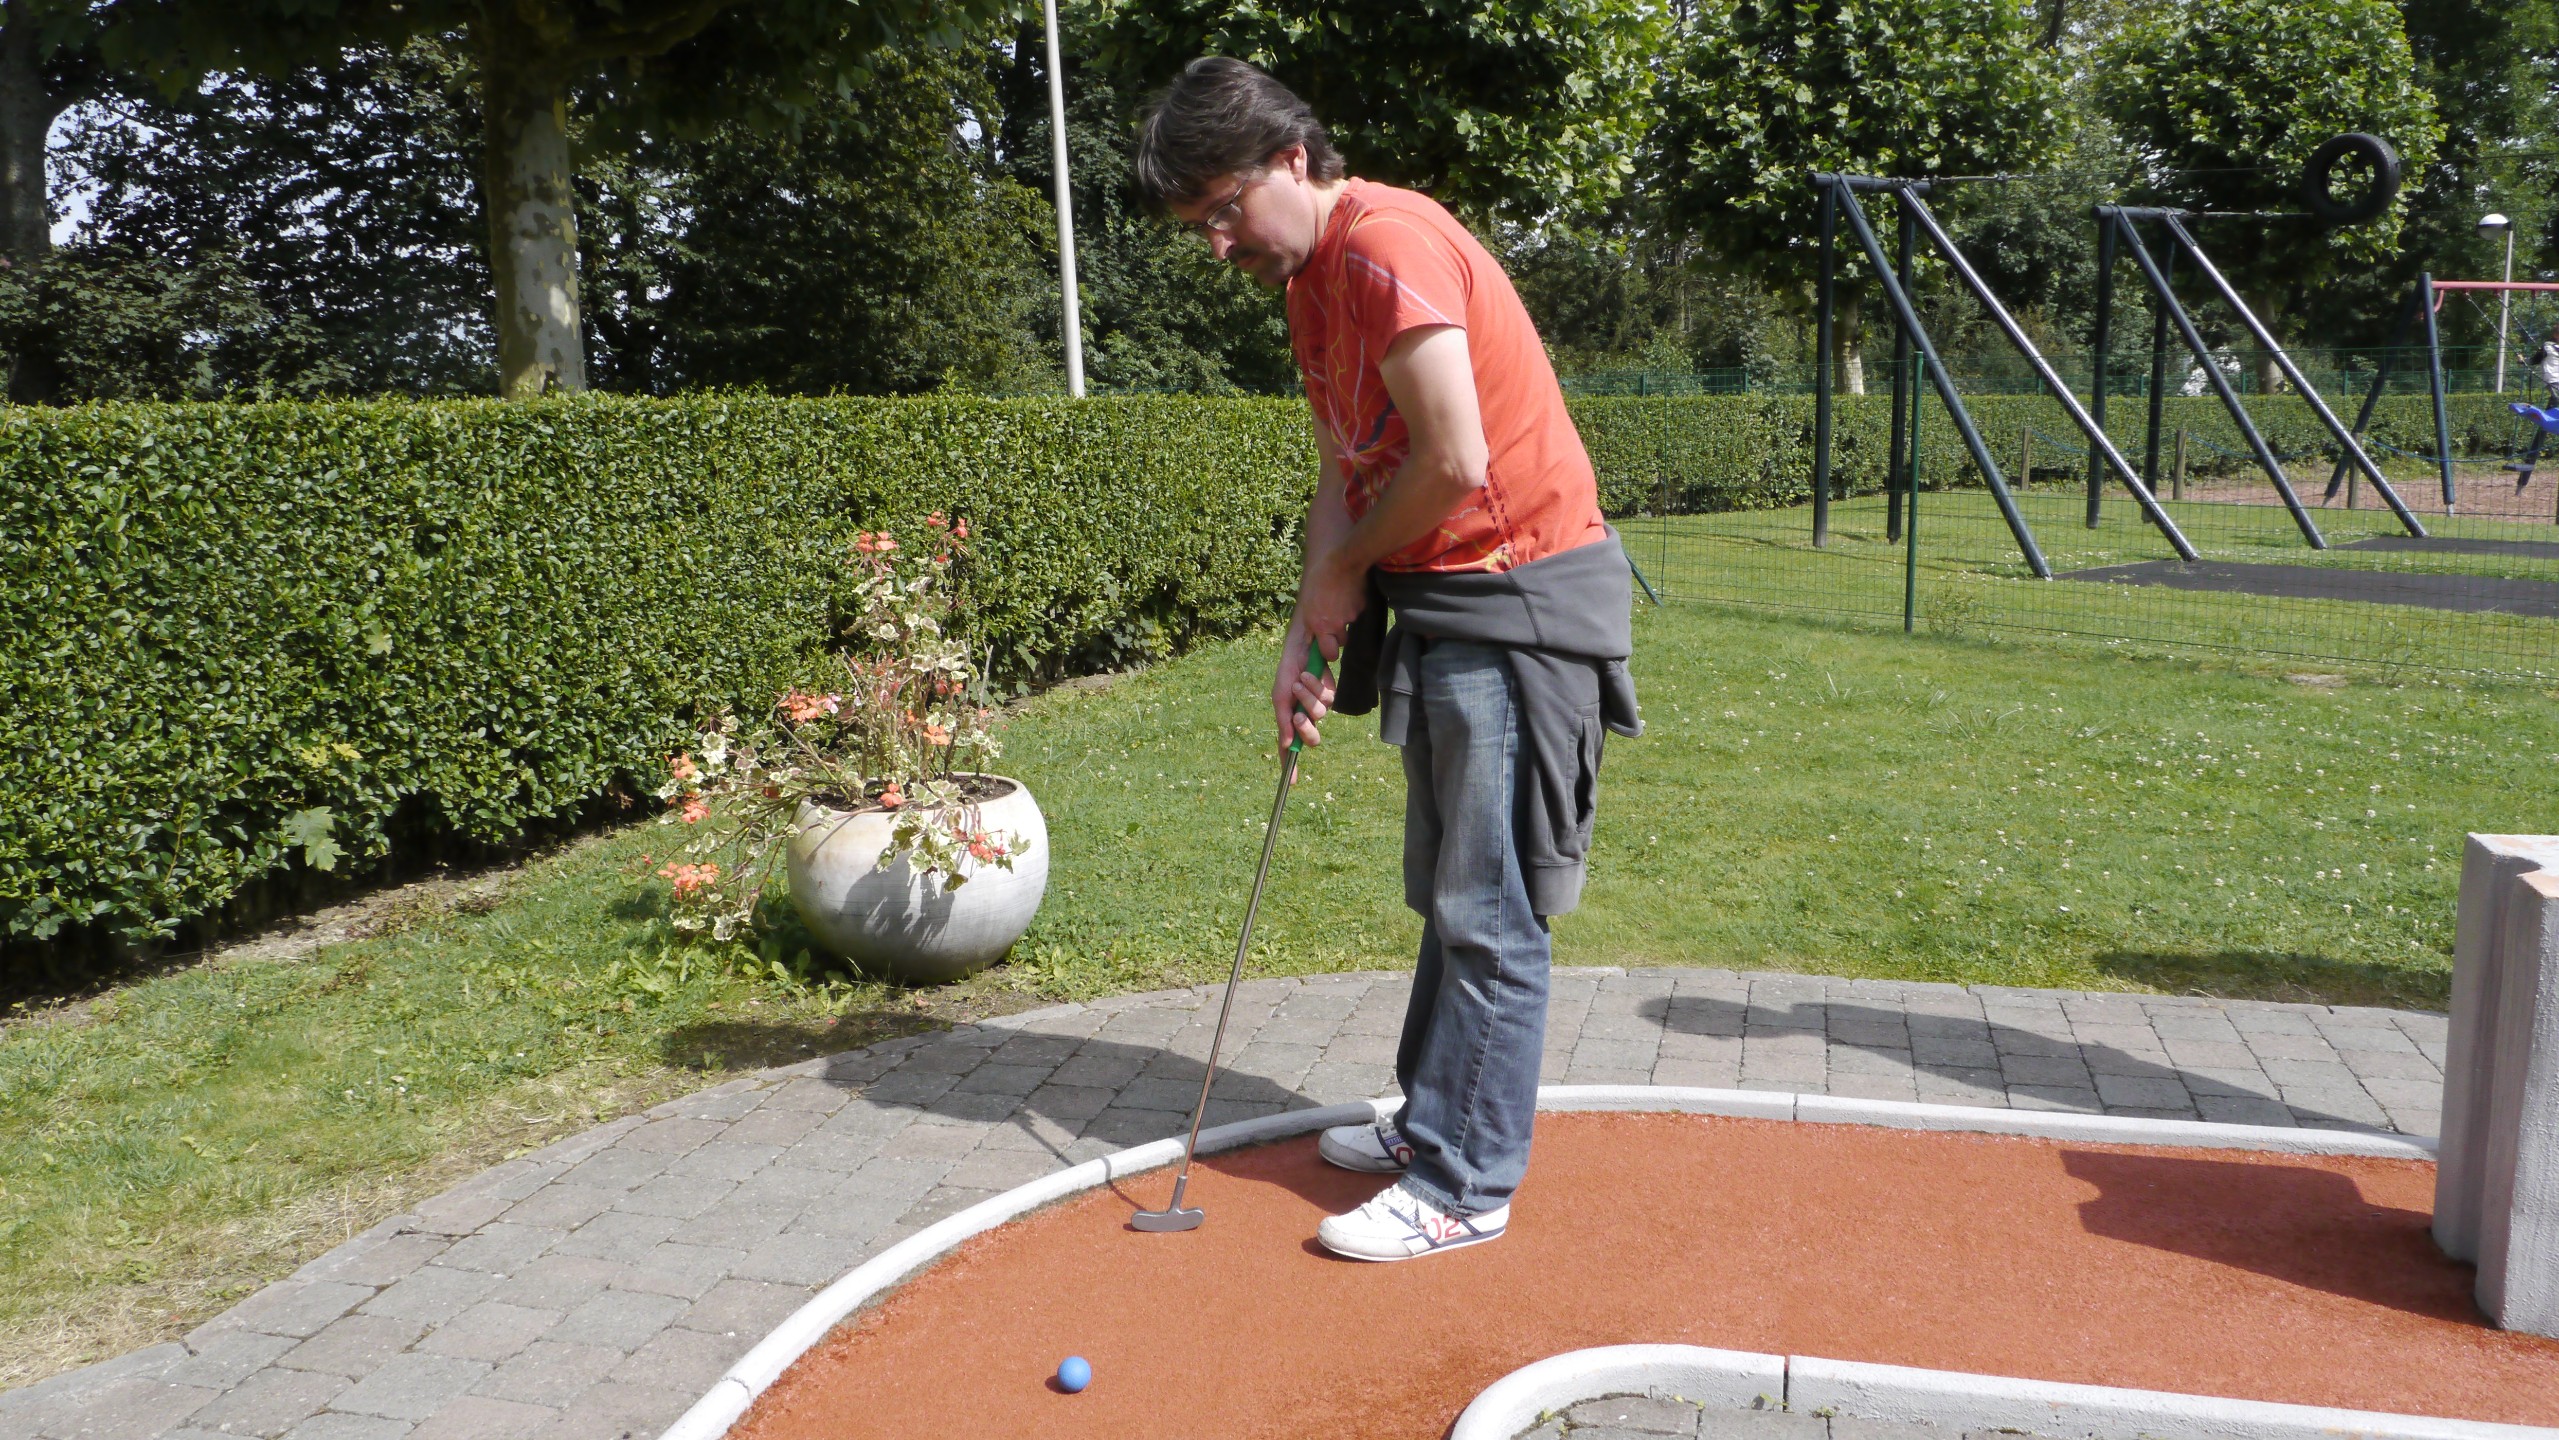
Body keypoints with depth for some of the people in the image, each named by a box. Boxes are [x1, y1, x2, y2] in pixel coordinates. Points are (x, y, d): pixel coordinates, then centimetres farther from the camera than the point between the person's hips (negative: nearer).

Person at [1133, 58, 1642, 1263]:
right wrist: (1307, 629, 2)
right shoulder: (1308, 283, 14)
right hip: (1444, 601, 10)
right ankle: (1432, 1123, 31)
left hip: (1518, 594, -10)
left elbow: (1455, 459, -24)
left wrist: (1348, 565, -7)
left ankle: (1463, 1189, 5)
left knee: (1489, 912, -4)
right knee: (1448, 894, 17)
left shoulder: (1387, 243, -17)